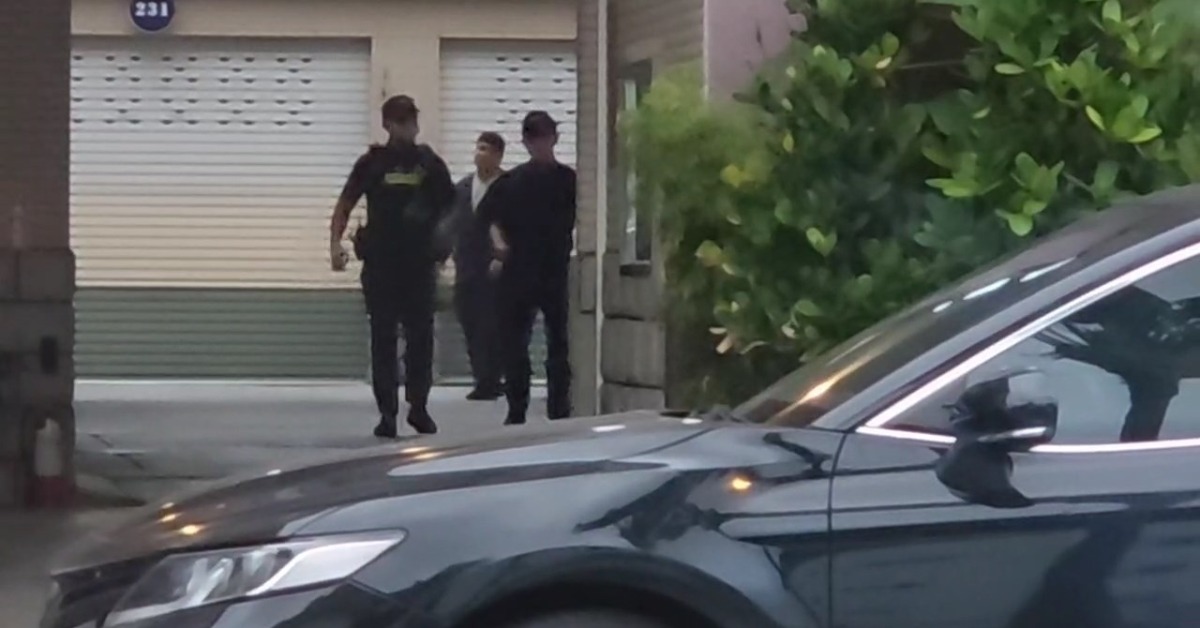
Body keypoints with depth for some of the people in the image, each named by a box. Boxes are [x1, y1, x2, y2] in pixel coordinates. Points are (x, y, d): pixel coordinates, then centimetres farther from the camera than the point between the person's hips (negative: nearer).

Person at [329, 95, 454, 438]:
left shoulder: (431, 164, 5)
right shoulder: (372, 163, 3)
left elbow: (449, 209, 11)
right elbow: (345, 205, 4)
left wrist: (444, 246, 0)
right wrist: (335, 243, -10)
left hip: (420, 264, 1)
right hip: (380, 264, -1)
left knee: (421, 338, 2)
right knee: (383, 339, 2)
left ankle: (418, 407, 15)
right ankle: (387, 413, 6)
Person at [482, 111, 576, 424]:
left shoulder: (568, 180, 1)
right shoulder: (511, 182, 7)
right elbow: (494, 219, 9)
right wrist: (499, 244, -7)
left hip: (557, 271, -2)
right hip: (518, 272, 2)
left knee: (559, 343, 3)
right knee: (514, 343, 2)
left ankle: (559, 411, 10)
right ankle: (516, 412, 10)